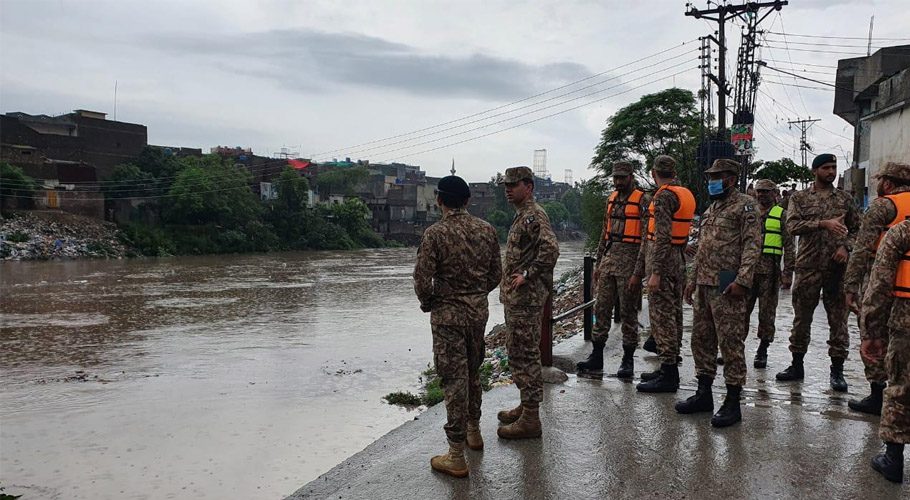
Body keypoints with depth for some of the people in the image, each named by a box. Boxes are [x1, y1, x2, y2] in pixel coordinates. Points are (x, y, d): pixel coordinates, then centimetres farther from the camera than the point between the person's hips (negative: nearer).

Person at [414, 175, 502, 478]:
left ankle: (456, 457, 5)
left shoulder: (435, 234, -15)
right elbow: (496, 274, 7)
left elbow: (422, 279, -16)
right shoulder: (486, 230, 1)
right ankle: (473, 432, 38)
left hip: (448, 313, -5)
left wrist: (427, 303, 2)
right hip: (479, 310, 5)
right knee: (472, 372, 22)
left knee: (454, 379, -1)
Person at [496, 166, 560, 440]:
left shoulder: (533, 215, -16)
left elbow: (551, 248, -30)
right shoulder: (522, 215, 17)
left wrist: (527, 274, -24)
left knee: (524, 355, -6)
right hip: (516, 298, 11)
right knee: (518, 353, 18)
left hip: (525, 298, -11)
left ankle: (530, 419, 1)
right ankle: (526, 405, 29)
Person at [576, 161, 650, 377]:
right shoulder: (612, 200, 15)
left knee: (628, 312, 1)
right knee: (601, 309, 7)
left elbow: (647, 237, -12)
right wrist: (598, 263, 18)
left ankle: (628, 360, 10)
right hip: (609, 260, 7)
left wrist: (639, 270, -18)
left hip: (629, 261, -6)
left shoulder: (643, 201, -6)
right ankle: (597, 356, 14)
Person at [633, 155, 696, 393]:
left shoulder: (664, 196, -14)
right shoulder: (686, 194, 15)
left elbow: (662, 237, -22)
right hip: (679, 261, 10)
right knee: (673, 315, 13)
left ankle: (668, 375, -4)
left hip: (663, 261, -10)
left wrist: (655, 273, -24)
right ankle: (669, 368, 21)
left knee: (661, 317, -7)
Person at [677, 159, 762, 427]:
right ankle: (704, 393, 23)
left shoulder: (744, 205, -6)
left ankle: (733, 402, 2)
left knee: (731, 342, -4)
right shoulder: (710, 209, 20)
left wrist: (742, 280, -24)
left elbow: (753, 244, -15)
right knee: (701, 339, 12)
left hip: (726, 287, -9)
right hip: (703, 285, 9)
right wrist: (692, 279, 21)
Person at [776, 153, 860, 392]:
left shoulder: (845, 199, 11)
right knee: (801, 318, 7)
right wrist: (823, 223, -22)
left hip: (837, 267, 1)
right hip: (808, 266, -1)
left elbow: (857, 229, 13)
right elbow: (792, 225, -11)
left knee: (838, 319, 3)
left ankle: (837, 370, 11)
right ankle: (797, 365, 18)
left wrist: (846, 247, -6)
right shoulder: (799, 198, 4)